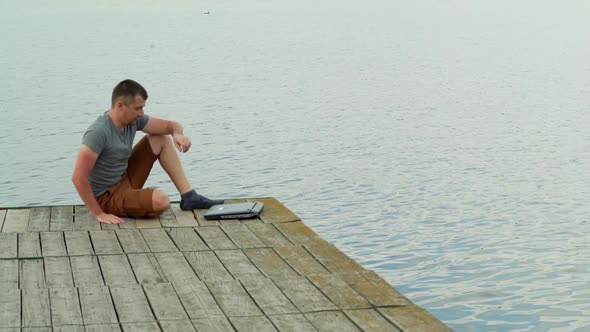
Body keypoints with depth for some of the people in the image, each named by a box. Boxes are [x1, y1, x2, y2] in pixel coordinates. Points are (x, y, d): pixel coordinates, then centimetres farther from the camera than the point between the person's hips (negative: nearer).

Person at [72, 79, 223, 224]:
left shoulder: (134, 120, -4)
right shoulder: (99, 132, -28)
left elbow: (172, 125, 6)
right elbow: (78, 177, -31)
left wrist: (177, 134, -20)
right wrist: (99, 214, -28)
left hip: (125, 179, 9)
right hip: (107, 197, -9)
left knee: (161, 139, 6)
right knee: (161, 201, -31)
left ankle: (189, 197, 4)